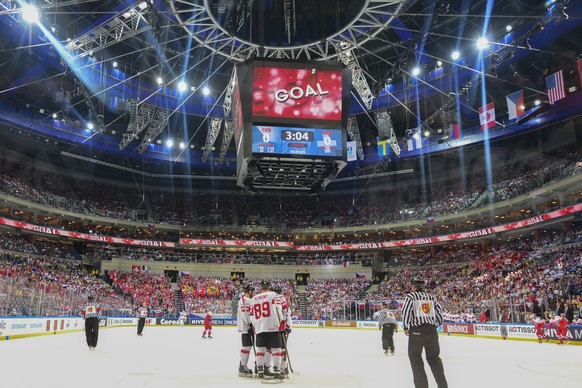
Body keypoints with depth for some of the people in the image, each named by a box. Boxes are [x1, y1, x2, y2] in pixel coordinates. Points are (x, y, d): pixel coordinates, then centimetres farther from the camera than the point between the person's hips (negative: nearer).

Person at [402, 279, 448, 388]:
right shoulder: (430, 296, 15)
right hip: (431, 329, 5)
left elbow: (406, 311, -10)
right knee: (433, 357, 16)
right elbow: (439, 310, 12)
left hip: (416, 330, -5)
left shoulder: (411, 295, 0)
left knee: (415, 357, 6)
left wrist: (406, 327, 0)